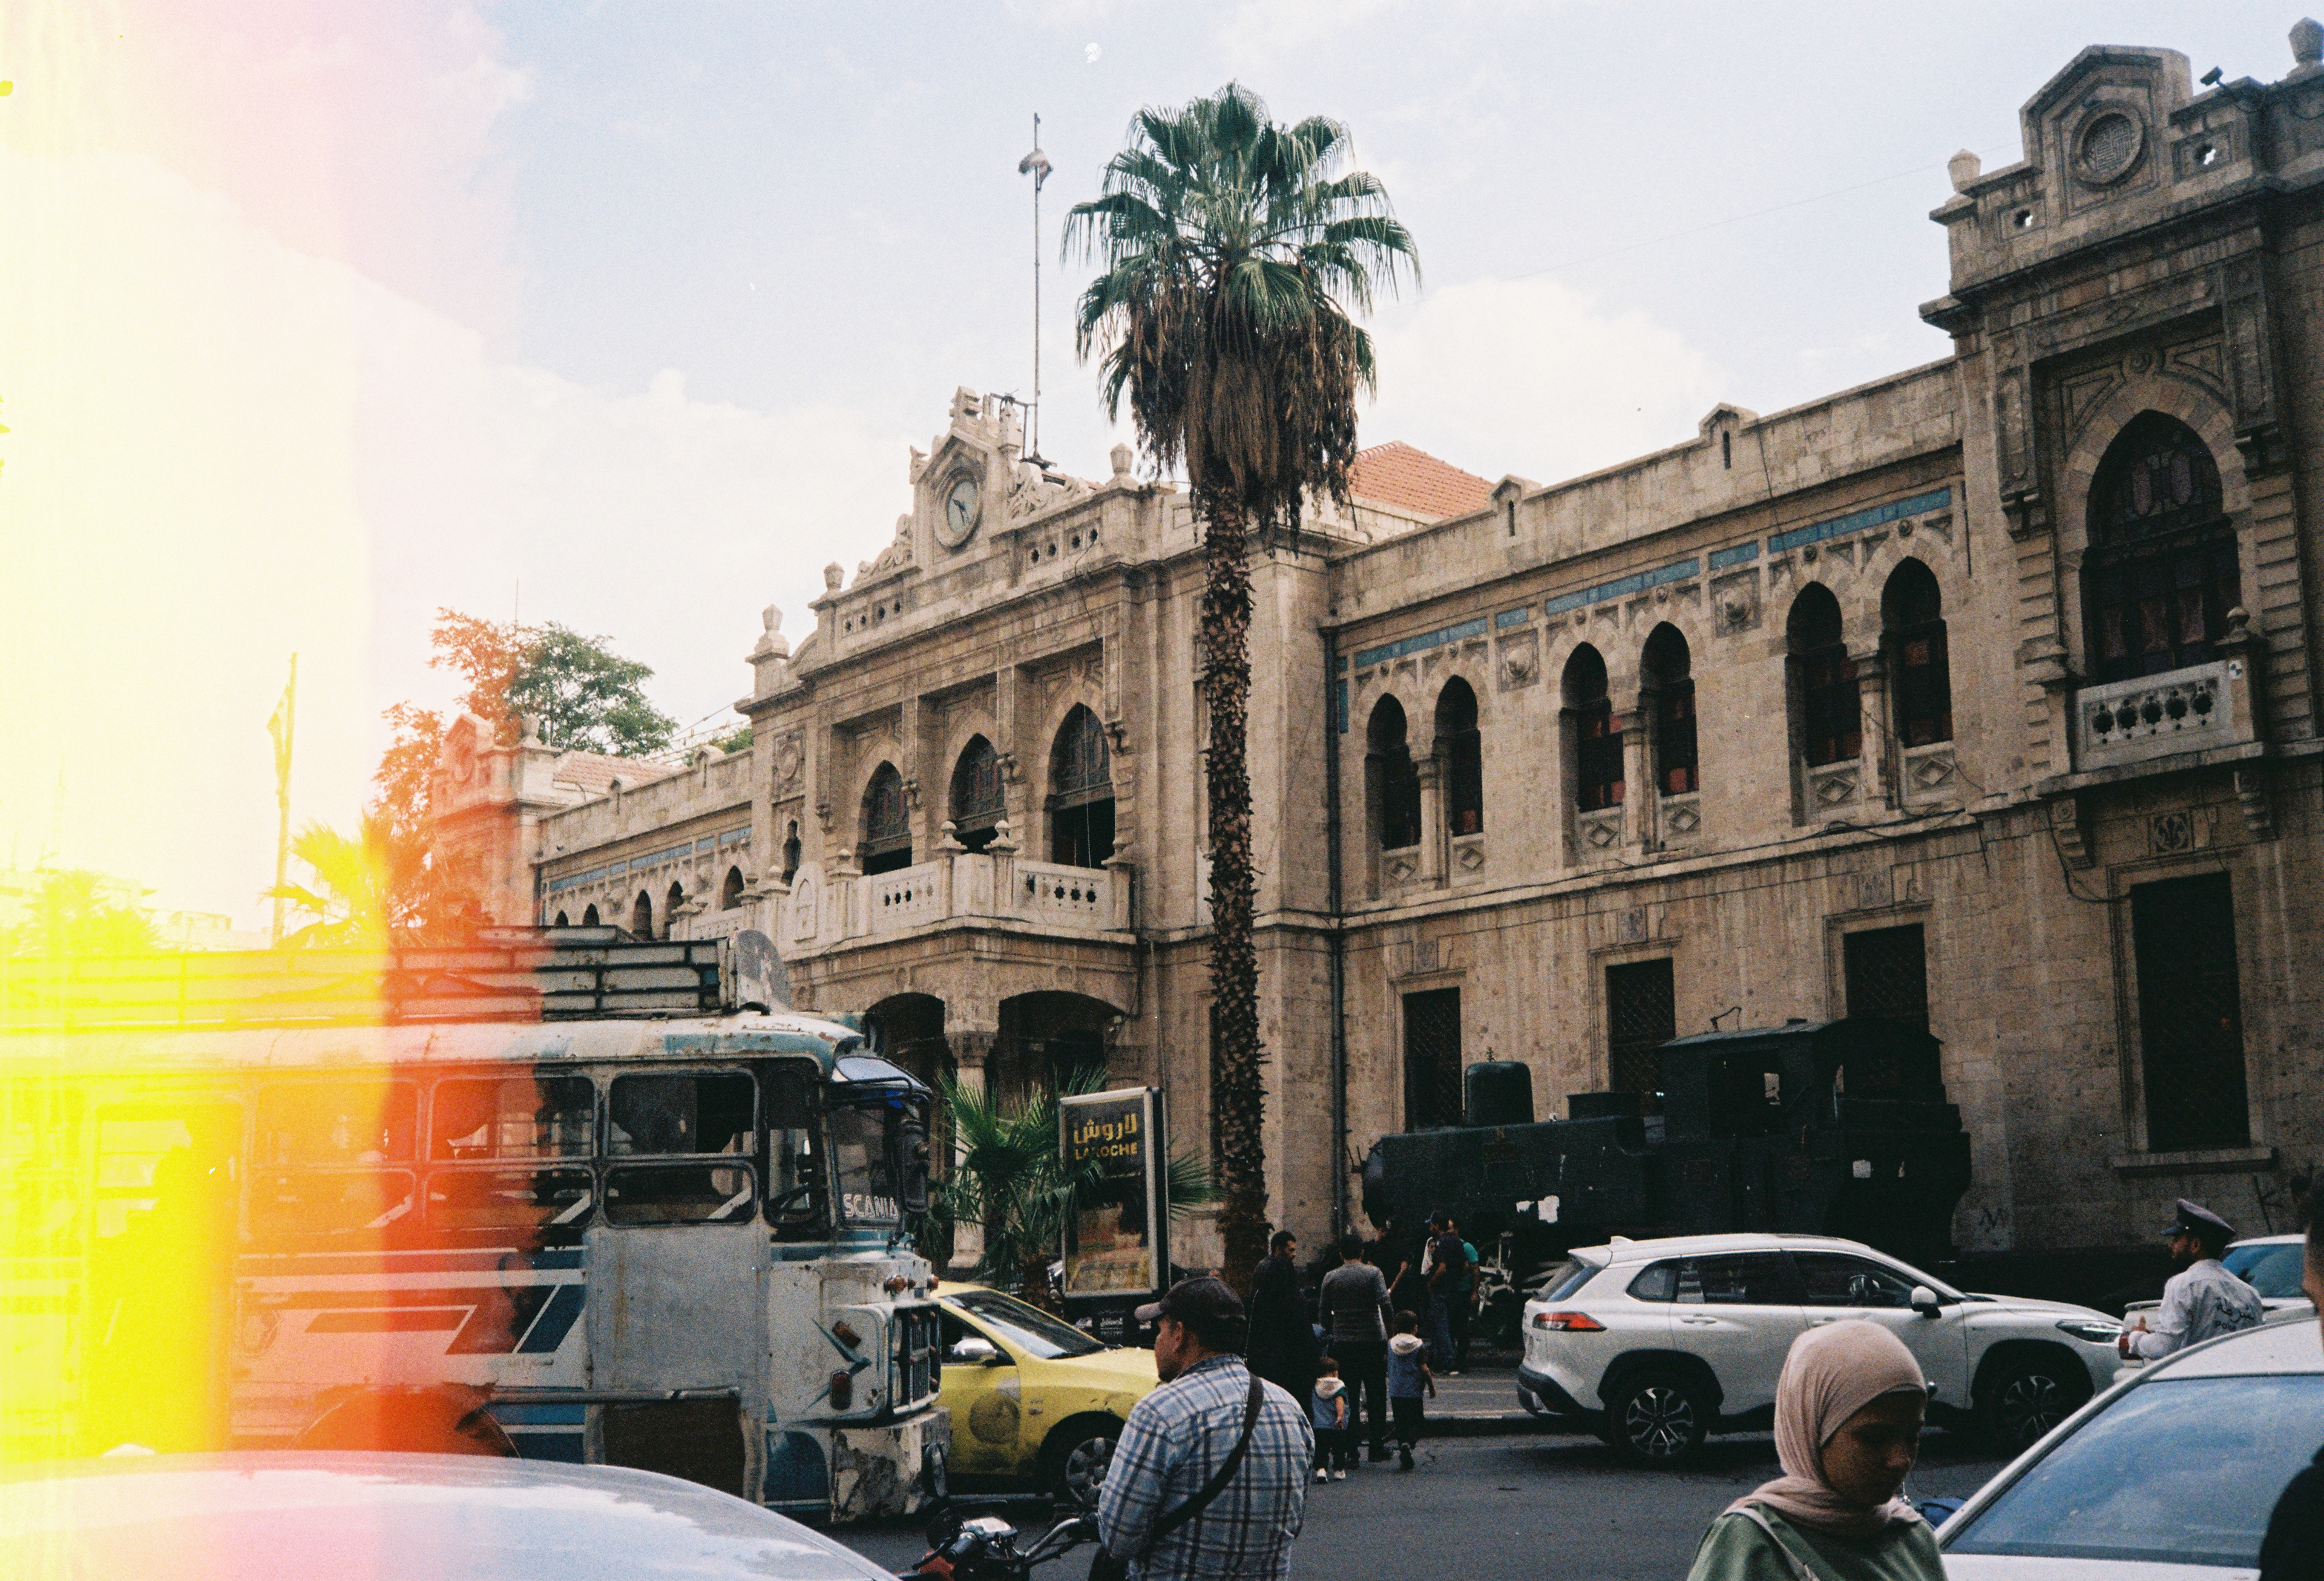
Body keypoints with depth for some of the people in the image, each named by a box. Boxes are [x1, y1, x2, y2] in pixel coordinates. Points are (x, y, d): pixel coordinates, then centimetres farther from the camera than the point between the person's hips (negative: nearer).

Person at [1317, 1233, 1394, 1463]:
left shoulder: (1331, 1278, 4)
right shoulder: (1373, 1273, -3)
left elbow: (1323, 1314, 5)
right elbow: (1385, 1305, -12)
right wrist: (1391, 1326, 2)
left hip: (1342, 1343, 2)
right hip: (1373, 1340, -2)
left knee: (1348, 1398, 6)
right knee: (1376, 1396, 8)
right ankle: (1378, 1446, 10)